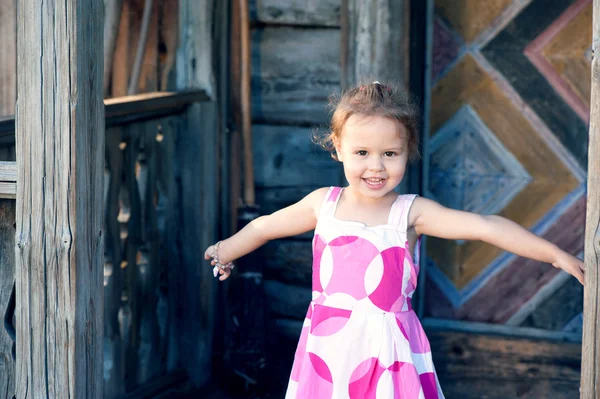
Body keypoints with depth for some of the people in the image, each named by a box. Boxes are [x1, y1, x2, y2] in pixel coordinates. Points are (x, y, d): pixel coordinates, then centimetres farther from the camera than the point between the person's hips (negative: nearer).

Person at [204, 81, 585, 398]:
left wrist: (554, 253, -19)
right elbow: (266, 226, 19)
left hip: (387, 353, -2)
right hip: (329, 349, 3)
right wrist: (225, 251, 34)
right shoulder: (323, 204, 2)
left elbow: (485, 226, -14)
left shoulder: (410, 212, -7)